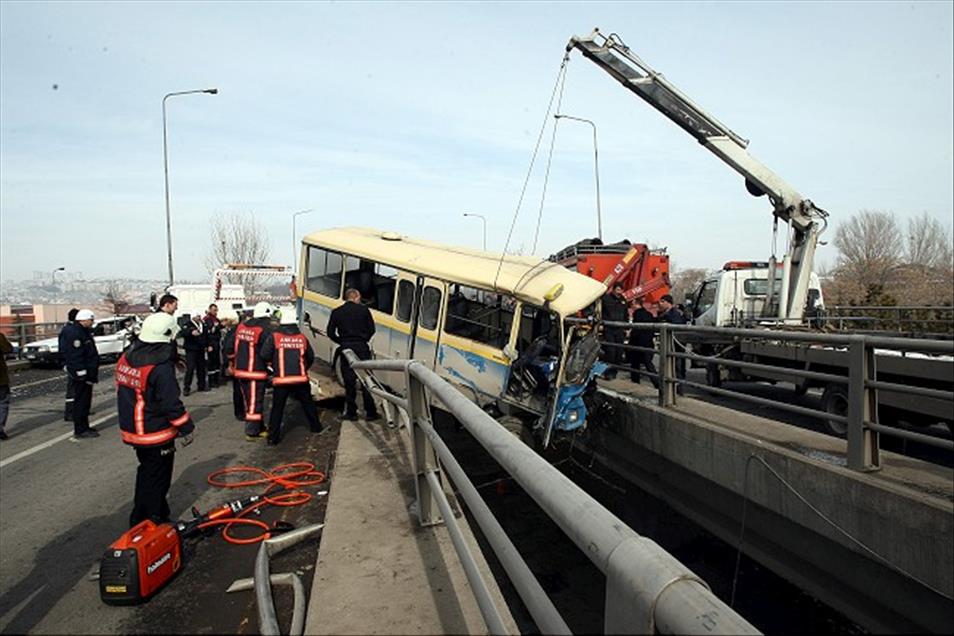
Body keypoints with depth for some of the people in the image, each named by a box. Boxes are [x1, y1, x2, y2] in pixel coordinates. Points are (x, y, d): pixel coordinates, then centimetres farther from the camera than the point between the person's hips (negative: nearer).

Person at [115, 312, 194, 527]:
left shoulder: (125, 359, 2)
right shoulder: (161, 366, -25)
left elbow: (123, 393, 14)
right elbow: (171, 404, -23)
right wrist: (187, 428, -11)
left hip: (133, 430, 9)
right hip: (157, 435, -8)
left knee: (147, 473, 24)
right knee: (156, 480, 7)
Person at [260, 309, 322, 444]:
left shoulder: (274, 336, -4)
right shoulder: (302, 338, 4)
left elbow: (264, 355, -8)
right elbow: (311, 357, 13)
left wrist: (273, 364, 12)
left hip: (281, 379, -2)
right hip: (300, 378, 2)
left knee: (277, 408, 6)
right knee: (308, 403, 20)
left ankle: (273, 437, 4)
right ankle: (315, 427, 31)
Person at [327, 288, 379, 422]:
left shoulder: (336, 312, 5)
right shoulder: (364, 310, 1)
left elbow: (331, 333, 4)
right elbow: (371, 329, 1)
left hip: (345, 349, 1)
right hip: (362, 348, -1)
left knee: (349, 382, 7)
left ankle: (351, 413, 10)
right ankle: (370, 412, 8)